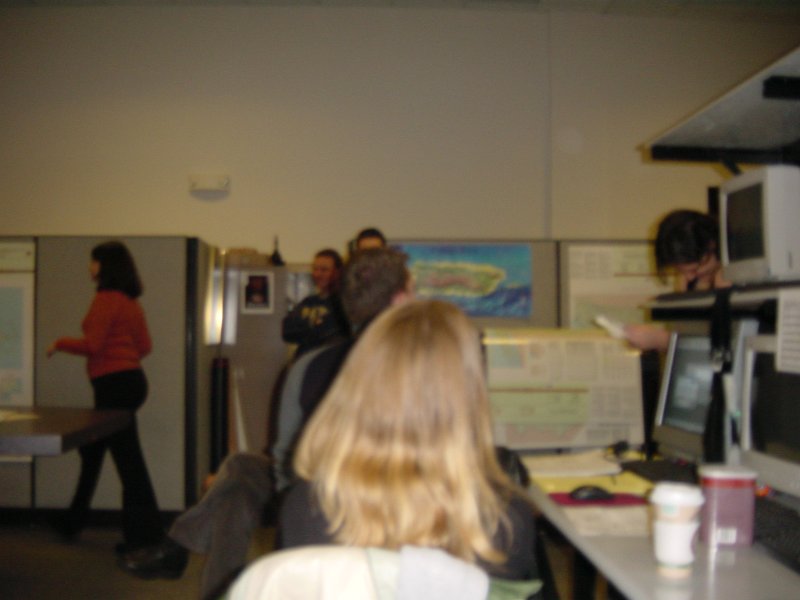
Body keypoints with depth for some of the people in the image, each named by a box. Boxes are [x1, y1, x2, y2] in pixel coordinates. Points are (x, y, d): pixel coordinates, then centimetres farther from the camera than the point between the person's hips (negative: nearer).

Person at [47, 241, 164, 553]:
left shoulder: (106, 298, -12)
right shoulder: (130, 301, 14)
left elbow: (92, 345, -16)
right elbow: (144, 346, 14)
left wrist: (59, 343, -1)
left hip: (113, 384, -10)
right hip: (130, 379, 10)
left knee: (127, 457, -6)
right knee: (92, 449, 21)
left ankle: (144, 533, 0)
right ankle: (73, 521, 34)